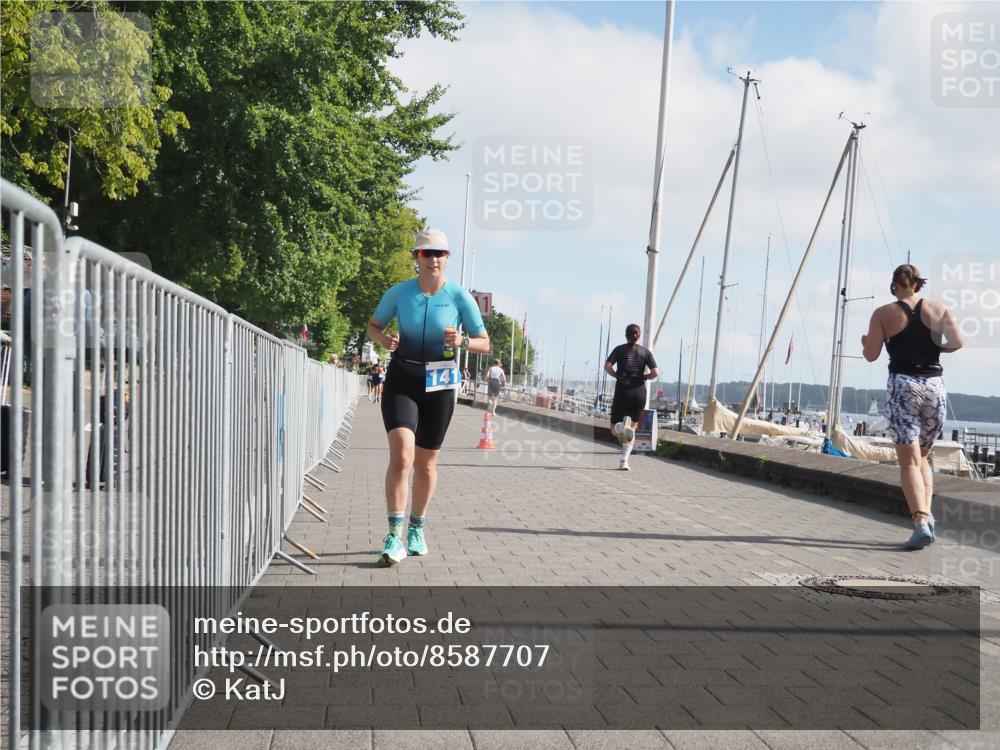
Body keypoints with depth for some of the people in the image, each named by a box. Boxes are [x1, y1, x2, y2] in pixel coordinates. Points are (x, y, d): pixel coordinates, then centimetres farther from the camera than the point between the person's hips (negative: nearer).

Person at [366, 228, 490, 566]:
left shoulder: (460, 297, -5)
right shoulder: (399, 293, -4)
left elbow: (485, 343, 0)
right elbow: (373, 325, 11)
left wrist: (462, 341, -21)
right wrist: (383, 339, -12)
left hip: (438, 386, 1)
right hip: (401, 381, -1)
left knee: (426, 464, 11)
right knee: (401, 456, -19)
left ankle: (417, 529, 31)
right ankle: (395, 535, -13)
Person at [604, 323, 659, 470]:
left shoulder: (619, 349, 3)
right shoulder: (645, 352, 4)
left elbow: (607, 366, -11)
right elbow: (655, 373, -6)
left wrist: (616, 375, 5)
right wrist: (643, 377, 11)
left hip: (622, 391, -1)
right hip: (639, 392, 1)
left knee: (614, 429, 8)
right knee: (632, 428, 14)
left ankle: (621, 426, -29)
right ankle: (624, 461, -1)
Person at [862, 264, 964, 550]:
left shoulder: (883, 314, 2)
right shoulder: (939, 310, 7)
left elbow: (871, 355, -2)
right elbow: (958, 342, -5)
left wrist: (865, 341, 19)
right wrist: (935, 348, 14)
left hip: (902, 386, -3)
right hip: (935, 386, 3)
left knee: (909, 461, -5)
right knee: (922, 457, 19)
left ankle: (921, 522, -21)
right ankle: (926, 512, 4)